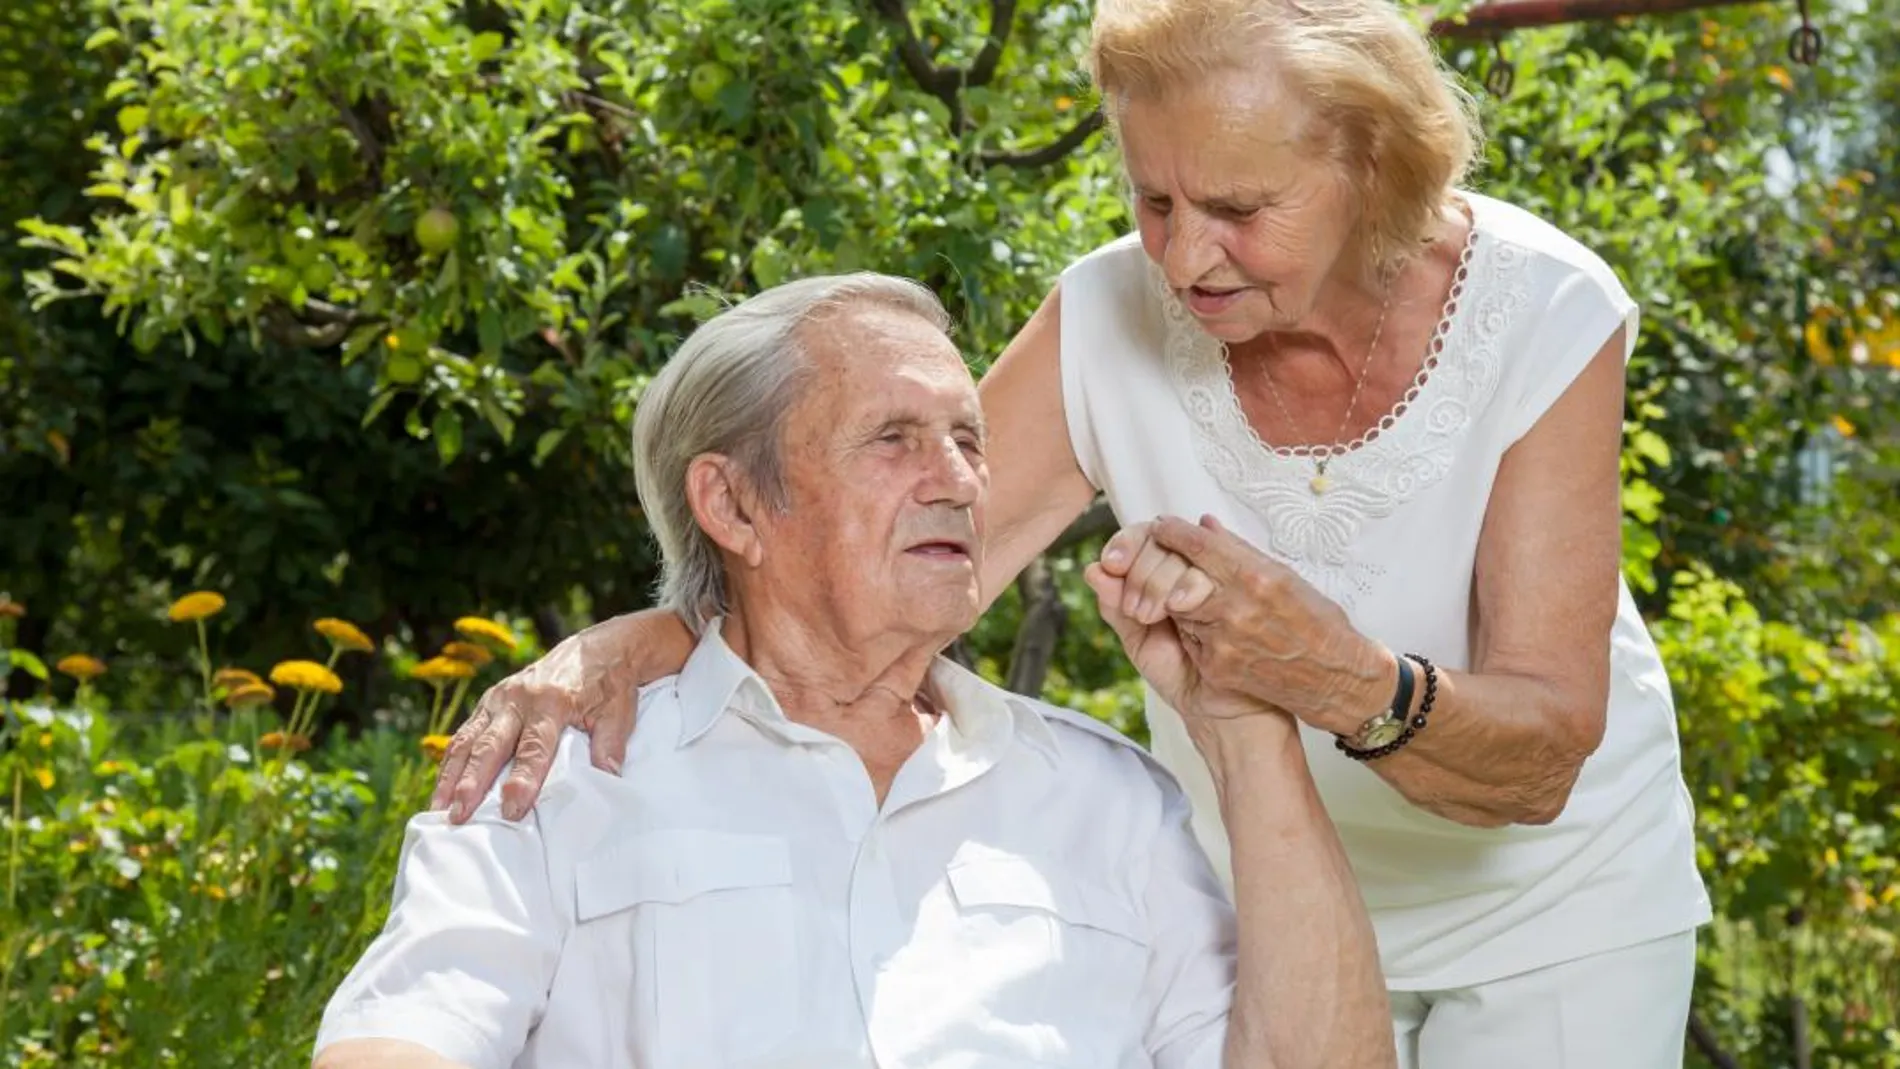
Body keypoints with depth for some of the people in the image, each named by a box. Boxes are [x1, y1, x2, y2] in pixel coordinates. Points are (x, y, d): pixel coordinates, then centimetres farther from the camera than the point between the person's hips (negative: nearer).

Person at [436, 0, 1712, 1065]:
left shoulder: (1544, 320, -26)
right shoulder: (1111, 321, -20)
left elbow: (1544, 757, -29)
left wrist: (1343, 680, -50)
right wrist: (634, 643, -40)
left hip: (1553, 905, -1)